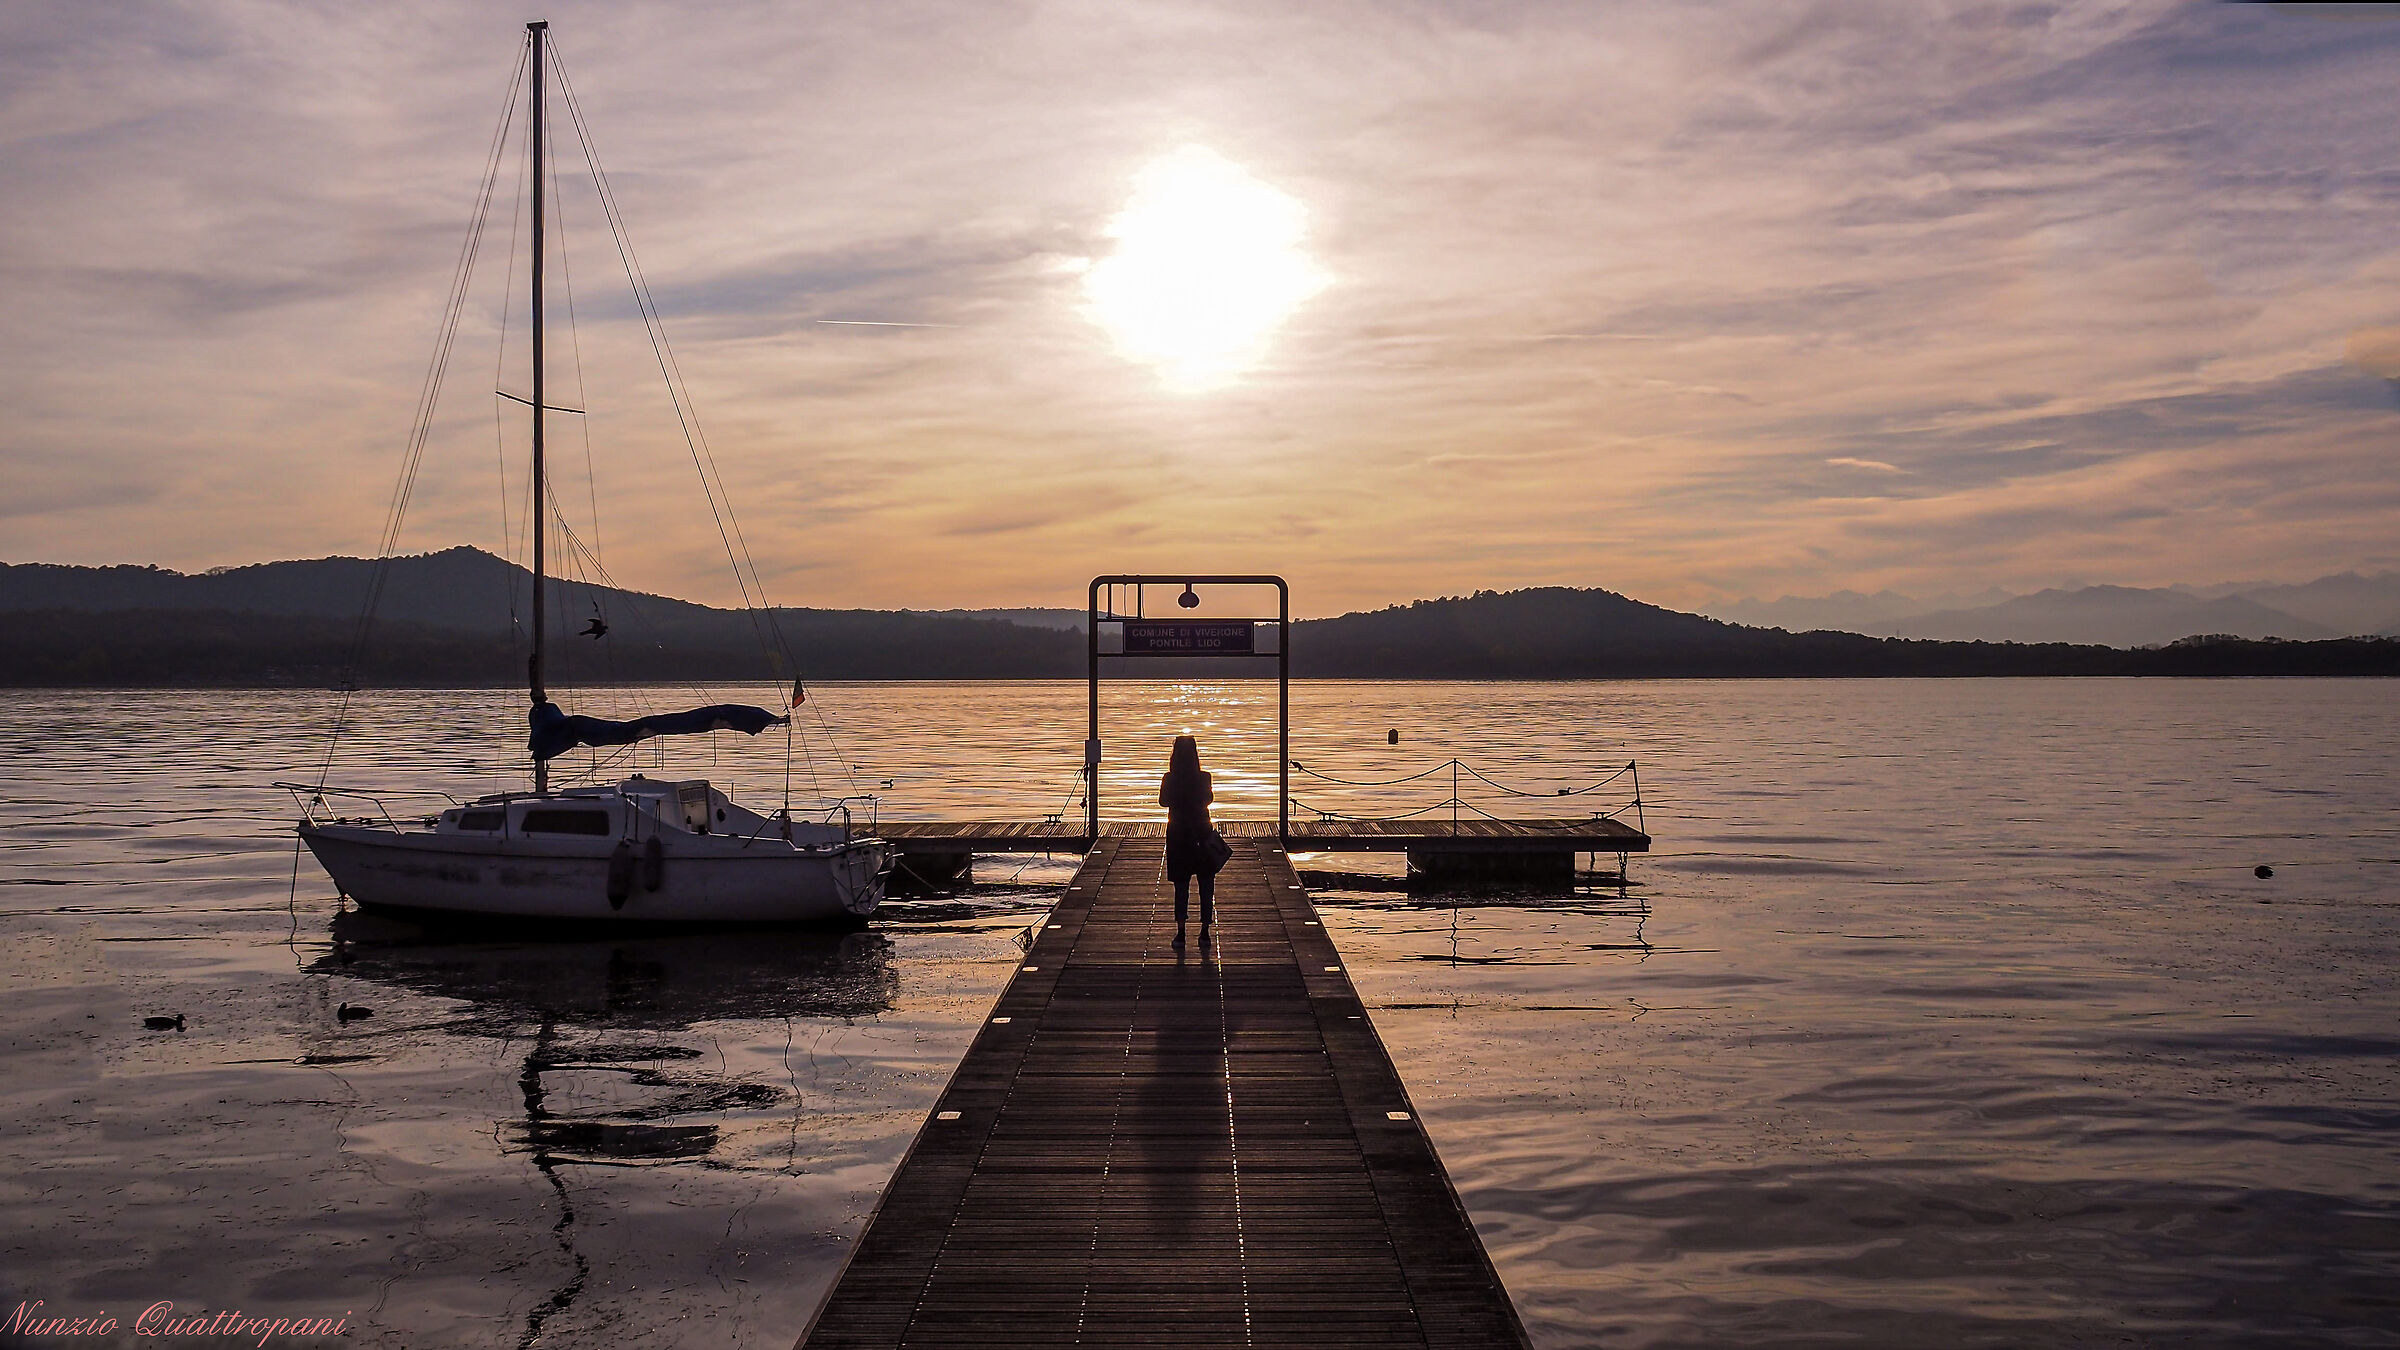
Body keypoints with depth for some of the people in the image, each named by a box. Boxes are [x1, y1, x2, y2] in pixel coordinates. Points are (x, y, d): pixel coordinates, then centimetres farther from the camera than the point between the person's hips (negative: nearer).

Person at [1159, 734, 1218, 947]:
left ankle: (1181, 932, -1)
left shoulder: (1169, 779, -9)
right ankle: (1205, 931, 9)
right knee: (1206, 884, 10)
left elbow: (1163, 801, 6)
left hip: (1177, 833, 0)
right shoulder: (1204, 778, -9)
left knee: (1181, 885, 6)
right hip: (1202, 833, 0)